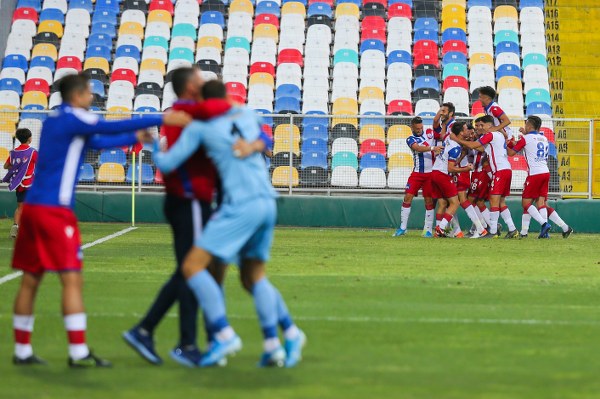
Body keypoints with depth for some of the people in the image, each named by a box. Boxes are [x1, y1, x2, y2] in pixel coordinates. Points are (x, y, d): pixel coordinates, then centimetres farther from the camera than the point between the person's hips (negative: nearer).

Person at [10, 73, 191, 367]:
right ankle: (78, 352, -11)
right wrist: (162, 120, -16)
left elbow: (99, 142, 28)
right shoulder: (74, 118, -7)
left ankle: (22, 351, 13)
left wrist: (135, 138, 33)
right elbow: (113, 127, -18)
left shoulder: (53, 120, 19)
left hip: (32, 207, 9)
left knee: (30, 280, 10)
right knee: (72, 279, -8)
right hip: (55, 210, -9)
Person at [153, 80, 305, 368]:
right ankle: (289, 333, 11)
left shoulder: (200, 127, 0)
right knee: (253, 276, 19)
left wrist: (155, 149, 21)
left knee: (193, 266, -6)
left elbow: (167, 165, 1)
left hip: (241, 206, -7)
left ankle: (224, 336, -16)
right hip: (267, 203, 7)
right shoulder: (248, 115, 16)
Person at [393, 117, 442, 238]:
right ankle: (403, 227, 3)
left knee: (429, 200, -1)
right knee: (408, 197, -5)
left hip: (430, 173, 1)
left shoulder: (428, 134, 9)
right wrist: (432, 148, -32)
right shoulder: (411, 139, 0)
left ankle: (428, 229, 5)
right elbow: (418, 148, -20)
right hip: (417, 173, -1)